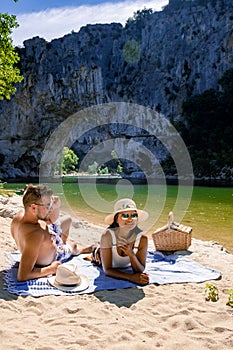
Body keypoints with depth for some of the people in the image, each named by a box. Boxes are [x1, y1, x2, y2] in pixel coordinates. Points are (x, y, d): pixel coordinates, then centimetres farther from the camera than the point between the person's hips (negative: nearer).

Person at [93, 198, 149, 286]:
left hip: (128, 268, 2)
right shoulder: (107, 236, -39)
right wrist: (131, 277, -53)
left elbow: (140, 271, -30)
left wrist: (131, 254, -49)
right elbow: (107, 270, -37)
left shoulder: (142, 239, -36)